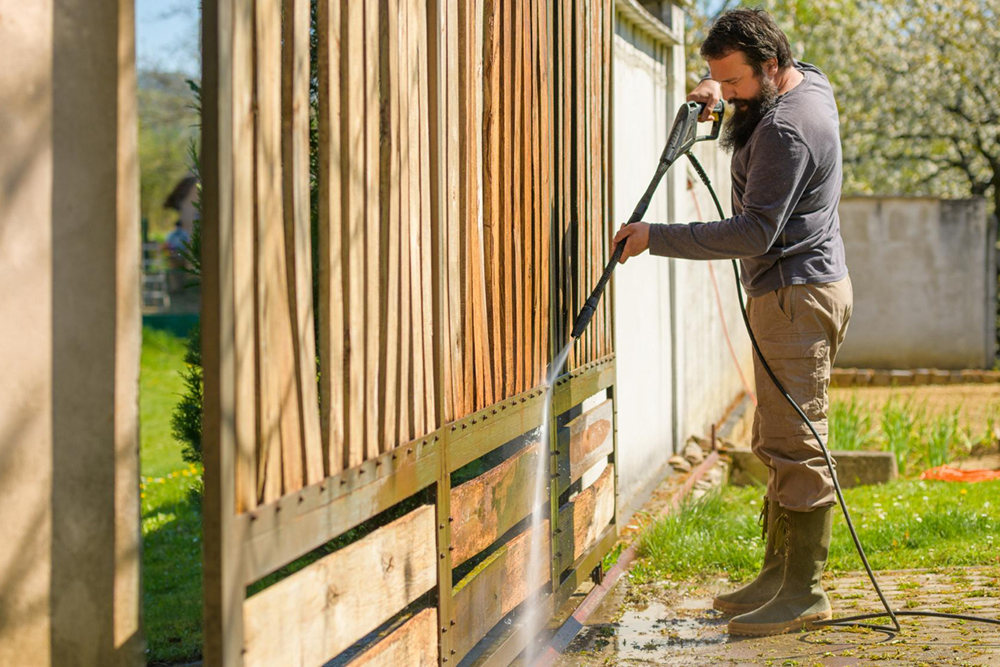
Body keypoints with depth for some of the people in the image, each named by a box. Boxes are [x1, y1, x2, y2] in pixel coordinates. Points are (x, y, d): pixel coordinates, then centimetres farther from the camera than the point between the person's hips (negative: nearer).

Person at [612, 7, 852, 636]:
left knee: (795, 444, -11)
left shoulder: (785, 130, -20)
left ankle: (804, 591, -9)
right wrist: (717, 92, 11)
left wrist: (658, 237, -21)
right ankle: (779, 572, 17)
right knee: (778, 442, 12)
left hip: (799, 292, -11)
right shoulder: (809, 79, 11)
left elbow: (753, 232, -24)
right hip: (798, 289, 11)